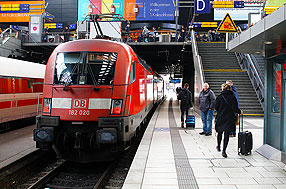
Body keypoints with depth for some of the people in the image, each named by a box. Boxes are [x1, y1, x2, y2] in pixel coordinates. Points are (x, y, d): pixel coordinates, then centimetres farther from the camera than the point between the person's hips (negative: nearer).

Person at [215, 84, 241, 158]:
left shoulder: (219, 97, -5)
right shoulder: (232, 97, -6)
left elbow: (216, 108, -3)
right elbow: (235, 108, -11)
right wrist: (239, 111, 8)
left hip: (220, 118, 1)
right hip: (229, 118, -1)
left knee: (220, 132, 19)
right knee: (226, 134, 1)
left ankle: (218, 146, 37)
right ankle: (224, 150, -6)